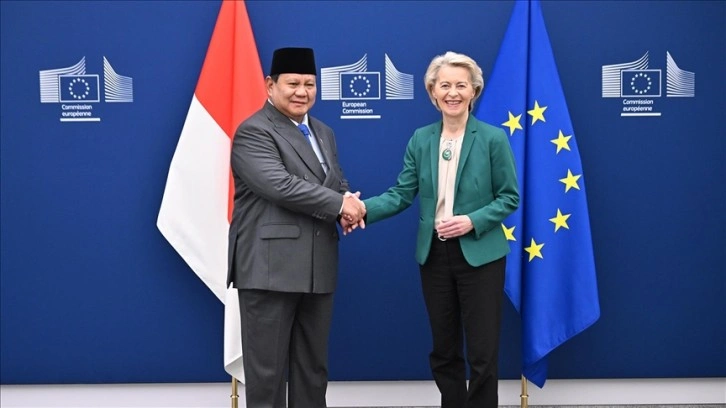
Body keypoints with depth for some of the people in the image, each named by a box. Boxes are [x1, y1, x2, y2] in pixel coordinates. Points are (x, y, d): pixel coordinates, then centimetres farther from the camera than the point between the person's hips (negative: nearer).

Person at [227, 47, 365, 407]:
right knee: (267, 367, 0)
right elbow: (279, 185, -20)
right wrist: (339, 204, -15)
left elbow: (338, 185, 19)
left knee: (314, 367, 14)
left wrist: (348, 205, -5)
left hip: (318, 269, 8)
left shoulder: (324, 133, 19)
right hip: (270, 268, -8)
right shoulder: (253, 132, -8)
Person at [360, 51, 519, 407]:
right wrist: (364, 208, -17)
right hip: (434, 255, 4)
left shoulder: (493, 138, -6)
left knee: (482, 352, 1)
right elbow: (402, 193, 0)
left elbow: (510, 197, -4)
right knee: (443, 350, 13)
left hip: (479, 255, -4)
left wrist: (472, 221, -19)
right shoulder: (421, 139, 4)